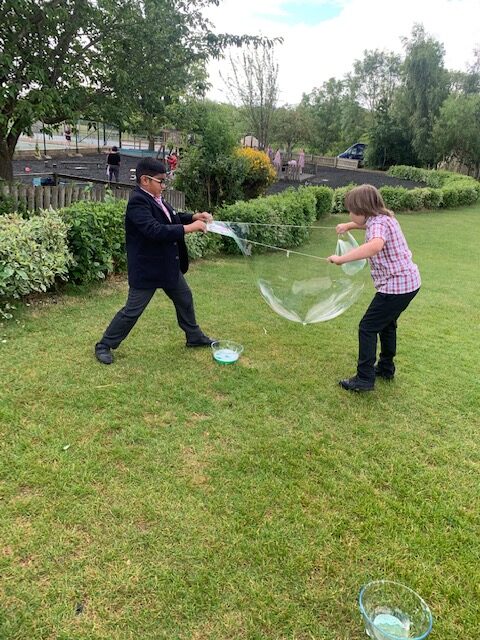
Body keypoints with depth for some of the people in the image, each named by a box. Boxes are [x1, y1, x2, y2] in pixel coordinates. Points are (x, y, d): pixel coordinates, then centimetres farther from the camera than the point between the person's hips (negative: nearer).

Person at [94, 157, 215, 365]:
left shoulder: (155, 198, 5)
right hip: (146, 268, -9)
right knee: (133, 310, 0)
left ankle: (194, 337, 39)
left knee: (185, 299, 20)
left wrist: (194, 217, 4)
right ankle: (104, 346, 16)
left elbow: (171, 218, 20)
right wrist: (188, 228, -30)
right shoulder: (137, 202, -23)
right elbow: (155, 230, -34)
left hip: (169, 265, 10)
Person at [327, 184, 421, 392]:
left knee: (367, 328, -3)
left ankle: (364, 379, 2)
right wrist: (348, 226, 28)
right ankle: (386, 368, 39)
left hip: (396, 285, -10)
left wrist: (342, 258, -43)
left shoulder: (379, 224, -21)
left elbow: (375, 246, -45)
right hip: (408, 281, 10)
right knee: (386, 324, 24)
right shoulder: (383, 218, 10)